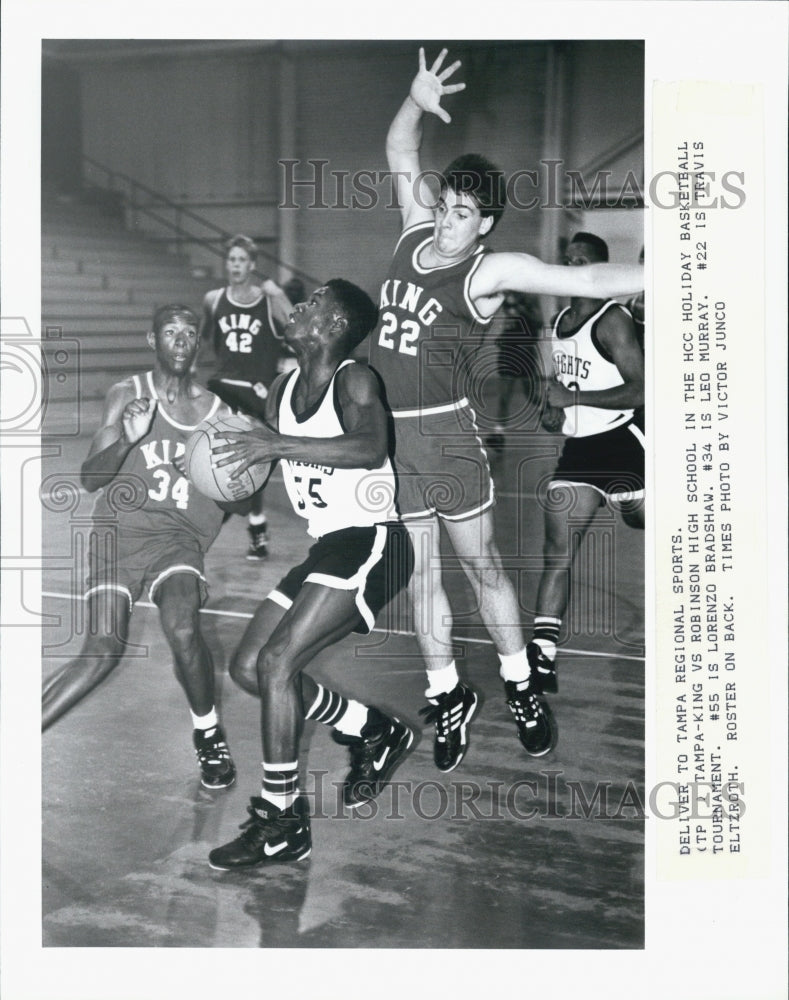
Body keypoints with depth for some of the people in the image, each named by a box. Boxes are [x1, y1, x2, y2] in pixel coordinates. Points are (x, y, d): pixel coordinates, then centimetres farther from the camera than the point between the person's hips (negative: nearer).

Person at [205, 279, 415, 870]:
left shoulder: (355, 380, -11)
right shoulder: (284, 390, 13)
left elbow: (370, 447, -32)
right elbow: (262, 458, 23)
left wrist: (280, 444, -37)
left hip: (369, 543, -9)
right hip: (326, 548, 9)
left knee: (277, 661, -19)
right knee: (248, 669, 7)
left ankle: (281, 824, -9)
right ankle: (375, 733, 21)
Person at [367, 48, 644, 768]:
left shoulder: (489, 271, -9)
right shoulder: (417, 234, 6)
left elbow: (587, 280, -17)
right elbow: (401, 158, 16)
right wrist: (417, 103, -2)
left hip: (446, 432, -5)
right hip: (386, 433, 5)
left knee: (482, 566, 7)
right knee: (420, 576, 11)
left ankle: (521, 687, 25)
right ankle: (448, 697, 24)